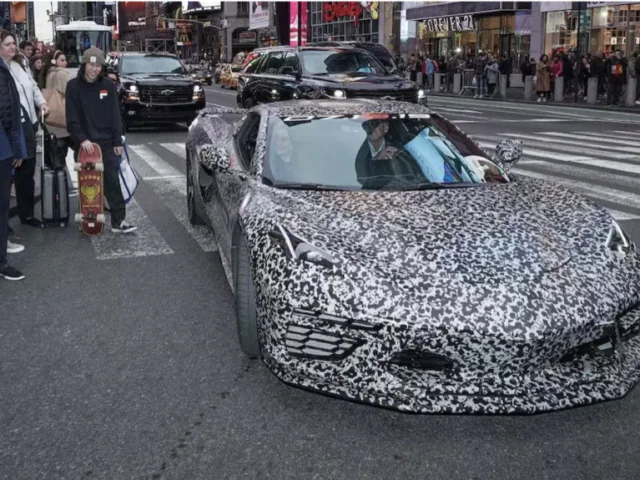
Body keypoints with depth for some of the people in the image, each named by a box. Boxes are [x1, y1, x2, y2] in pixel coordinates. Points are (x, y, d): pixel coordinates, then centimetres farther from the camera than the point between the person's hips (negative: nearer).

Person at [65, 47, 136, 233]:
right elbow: (72, 118, -7)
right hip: (84, 143, -1)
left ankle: (118, 220, -4)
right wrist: (82, 139, -18)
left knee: (112, 181, -3)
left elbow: (115, 116, 5)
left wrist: (118, 141, 0)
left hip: (106, 142, 1)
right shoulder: (73, 86, -3)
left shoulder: (108, 85, 3)